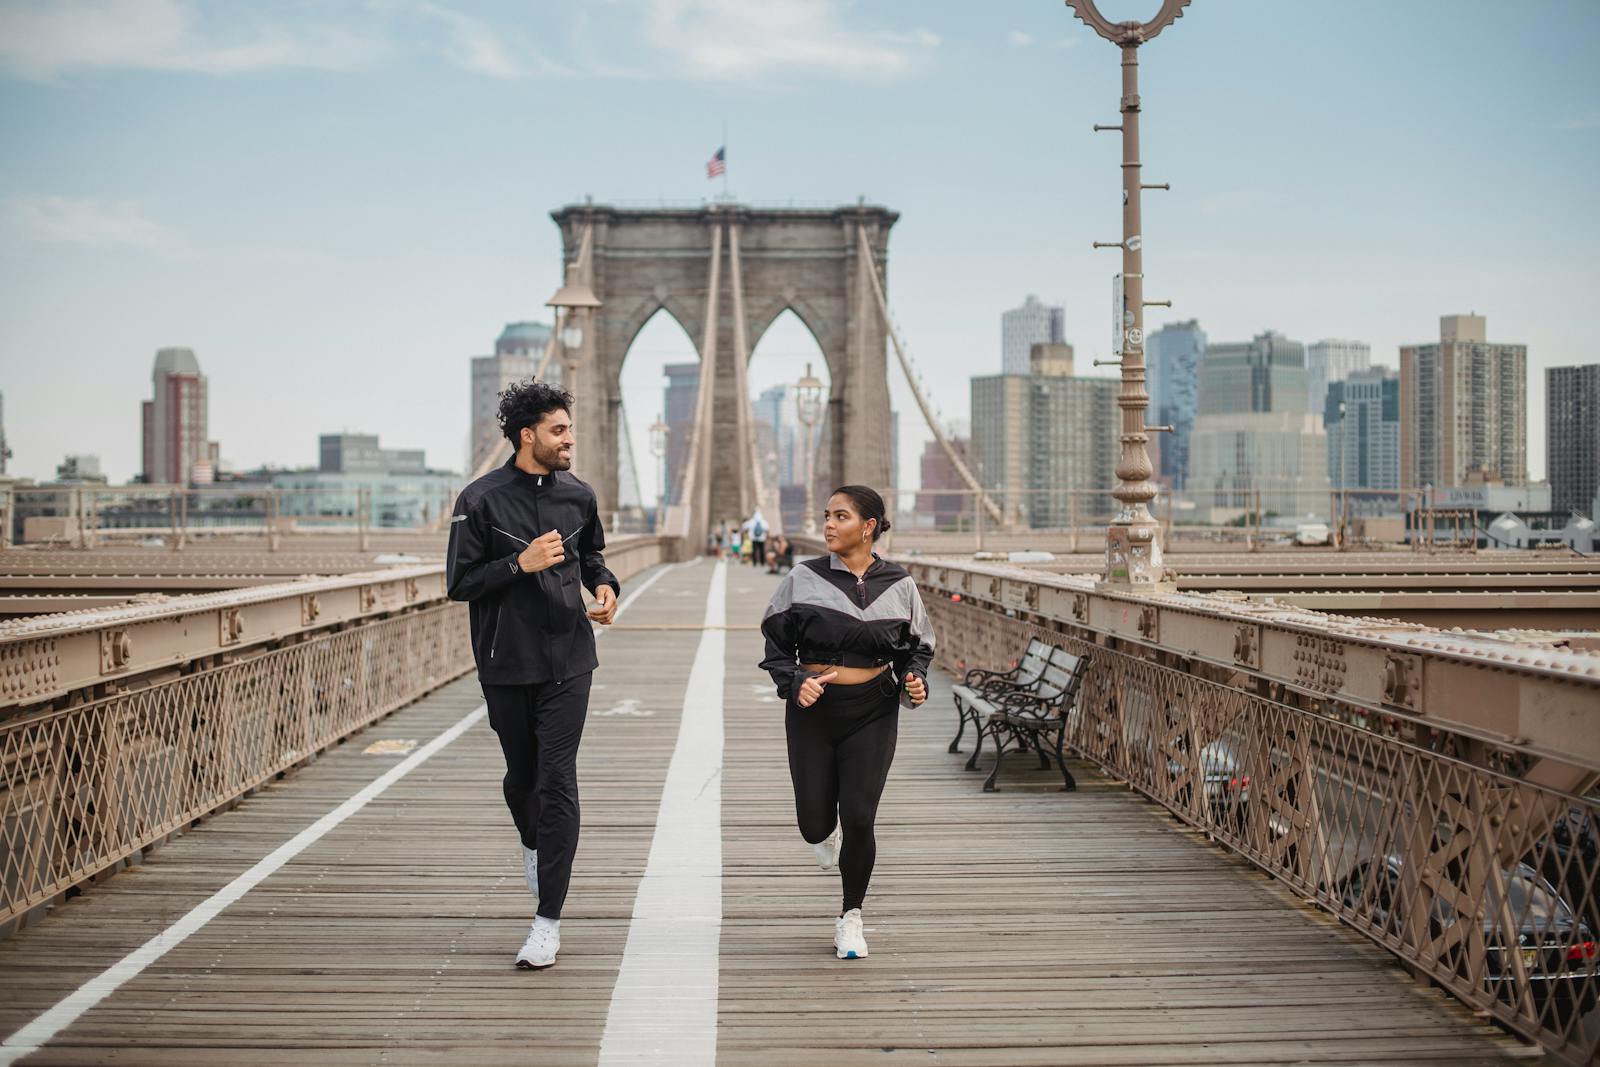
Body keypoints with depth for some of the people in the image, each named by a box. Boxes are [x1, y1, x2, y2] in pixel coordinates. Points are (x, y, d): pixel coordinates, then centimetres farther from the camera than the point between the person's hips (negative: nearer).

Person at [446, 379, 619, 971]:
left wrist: (604, 585, 3)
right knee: (521, 776, 14)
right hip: (506, 662, -1)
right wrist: (520, 564, -19)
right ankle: (532, 844, 49)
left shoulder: (578, 496, 5)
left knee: (557, 783, -6)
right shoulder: (481, 500, -7)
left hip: (567, 661, 1)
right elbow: (459, 583, -7)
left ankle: (548, 920, -2)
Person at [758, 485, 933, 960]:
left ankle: (851, 917, 15)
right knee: (814, 824, 3)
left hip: (872, 712, 0)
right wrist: (794, 683, -13)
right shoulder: (803, 579, -3)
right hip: (812, 708, 0)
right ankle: (827, 832, 44)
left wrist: (915, 680, -8)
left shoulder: (898, 586, 0)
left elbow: (917, 647, 12)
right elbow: (776, 642, 4)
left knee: (858, 819, -7)